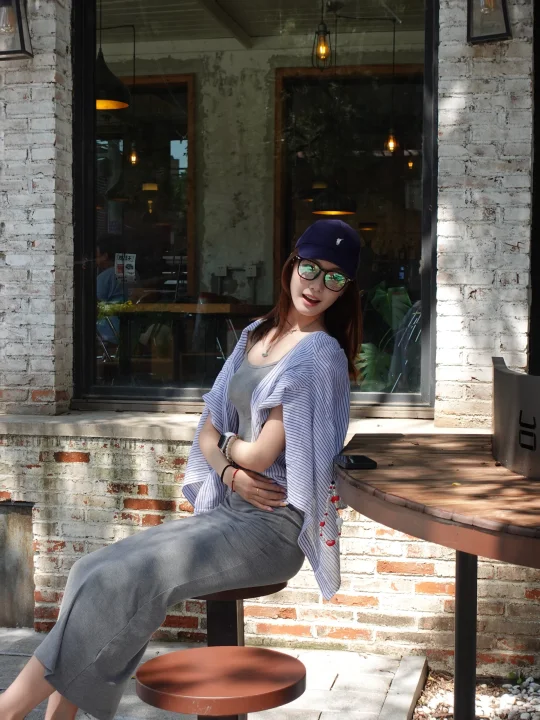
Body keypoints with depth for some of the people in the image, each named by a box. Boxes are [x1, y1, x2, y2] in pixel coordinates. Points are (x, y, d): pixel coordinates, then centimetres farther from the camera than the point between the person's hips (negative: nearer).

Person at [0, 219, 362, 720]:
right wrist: (231, 473, -8)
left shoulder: (319, 354, -10)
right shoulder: (256, 336, 14)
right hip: (231, 510, 8)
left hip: (273, 526, -8)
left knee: (122, 579, -22)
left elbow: (262, 455, -14)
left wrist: (227, 445, 7)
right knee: (91, 574, -8)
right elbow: (208, 433, 12)